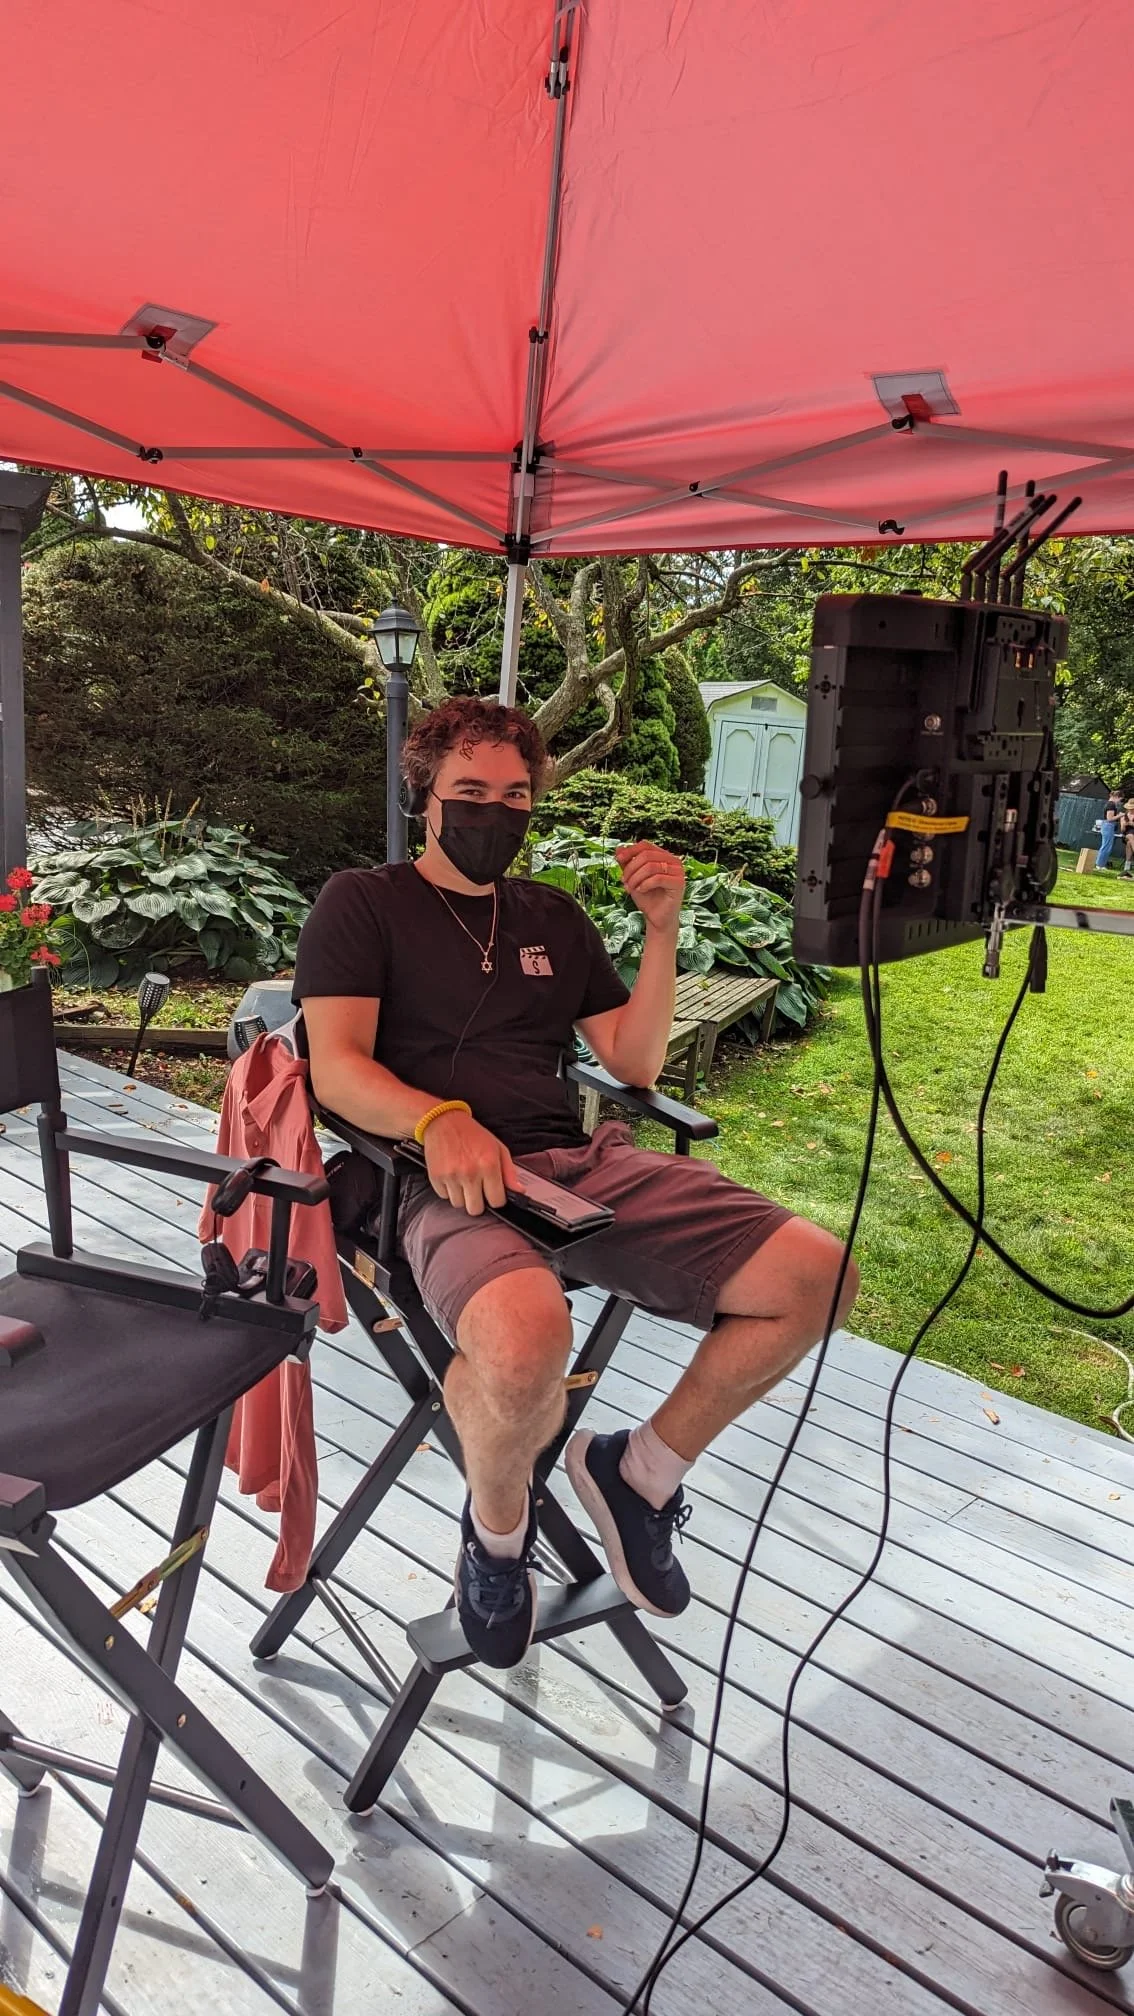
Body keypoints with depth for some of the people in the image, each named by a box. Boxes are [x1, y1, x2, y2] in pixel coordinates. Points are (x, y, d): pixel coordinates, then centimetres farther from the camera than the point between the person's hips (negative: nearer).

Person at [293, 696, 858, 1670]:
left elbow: (635, 1061, 19)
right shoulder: (361, 904, 9)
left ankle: (640, 1471, 10)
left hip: (583, 1162, 6)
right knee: (526, 1338, -39)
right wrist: (439, 1119, -25)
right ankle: (497, 1523, -1)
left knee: (815, 1276, -10)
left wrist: (662, 928, 7)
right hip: (449, 1179, -5)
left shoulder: (552, 917, 24)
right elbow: (336, 1067, -5)